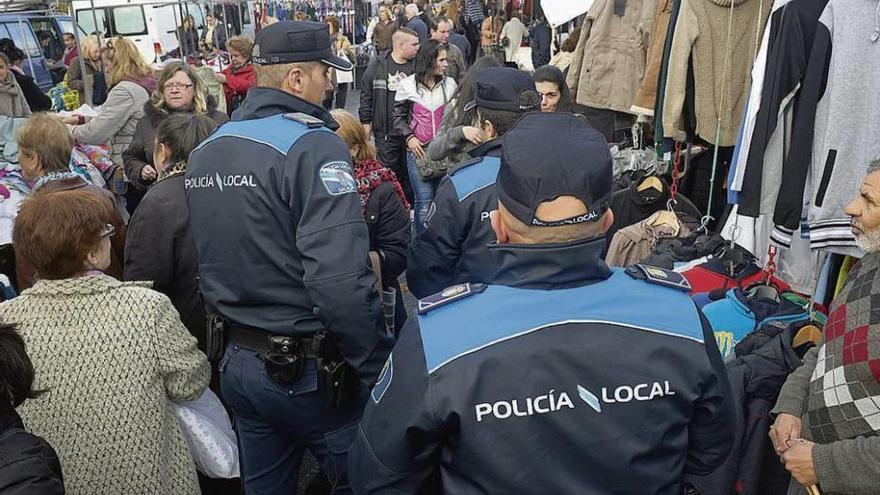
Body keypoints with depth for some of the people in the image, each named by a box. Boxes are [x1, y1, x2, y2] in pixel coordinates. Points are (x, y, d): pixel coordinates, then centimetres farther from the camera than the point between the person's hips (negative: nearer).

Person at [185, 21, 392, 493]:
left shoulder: (204, 151, 6)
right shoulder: (312, 145, -19)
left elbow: (203, 264, 14)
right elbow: (340, 284, -29)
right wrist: (379, 369, -19)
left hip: (239, 364, 7)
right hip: (311, 369, -7)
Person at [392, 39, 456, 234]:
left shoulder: (449, 84, 7)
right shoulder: (408, 85, 1)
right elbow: (398, 116, 8)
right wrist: (409, 137, -6)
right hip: (418, 150, -2)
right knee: (424, 202, -2)